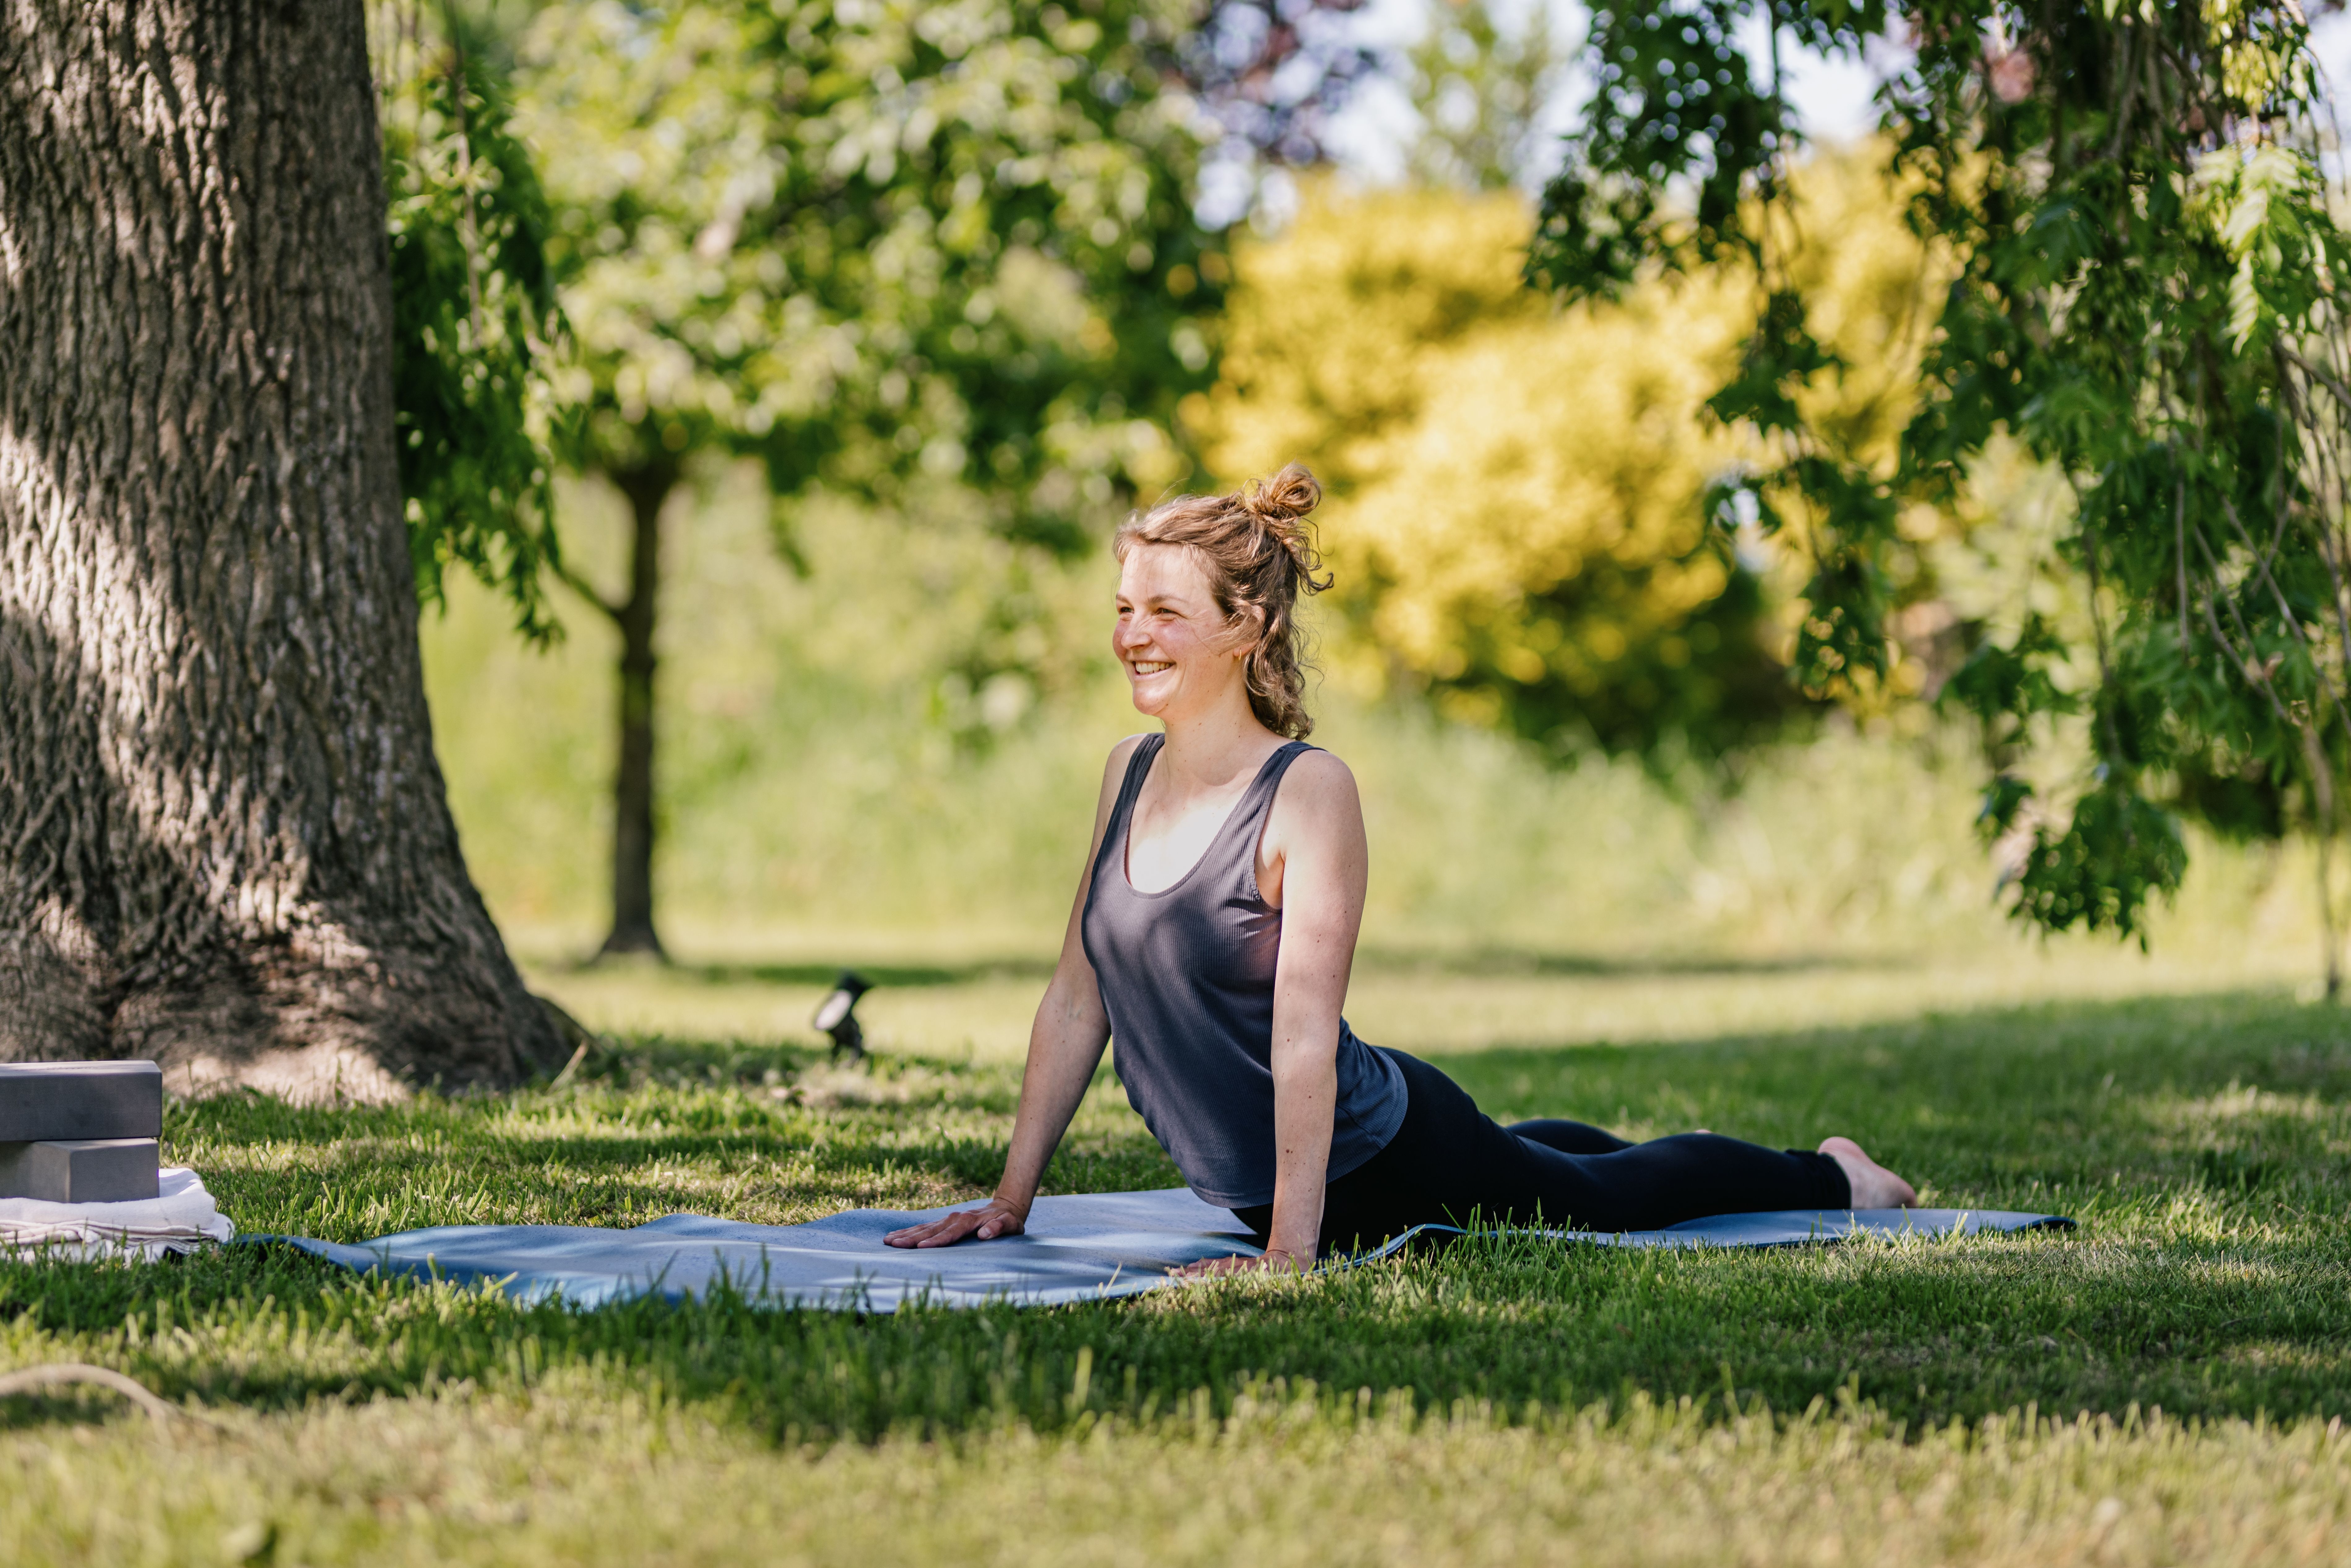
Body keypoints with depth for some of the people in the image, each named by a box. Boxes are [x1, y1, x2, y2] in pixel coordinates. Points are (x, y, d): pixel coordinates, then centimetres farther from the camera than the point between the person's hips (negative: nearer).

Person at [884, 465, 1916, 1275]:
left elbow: (1305, 1035, -31)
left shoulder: (1309, 793, -26)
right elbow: (1077, 999, -1)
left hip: (1379, 1159, -7)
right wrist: (1010, 1200, -1)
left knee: (1605, 1195, 20)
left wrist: (1291, 1252, -34)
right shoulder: (1128, 773, -6)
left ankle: (1828, 1176, 46)